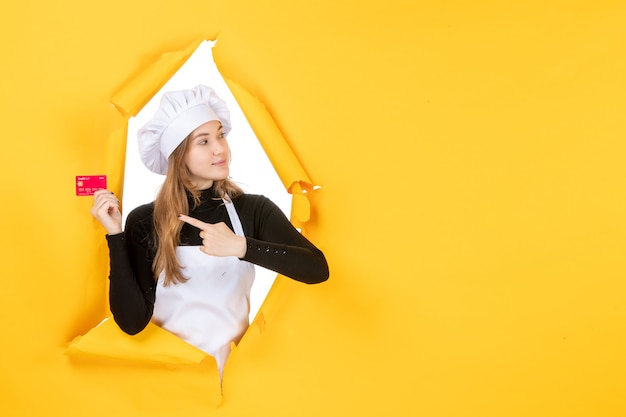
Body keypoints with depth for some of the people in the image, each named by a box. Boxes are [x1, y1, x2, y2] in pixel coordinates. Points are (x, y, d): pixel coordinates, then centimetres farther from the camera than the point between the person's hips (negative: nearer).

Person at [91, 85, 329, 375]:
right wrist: (115, 236, -16)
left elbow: (318, 269, -15)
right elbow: (132, 322, -11)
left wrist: (242, 247, -23)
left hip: (233, 366, 0)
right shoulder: (144, 221, -4)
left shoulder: (254, 210, -3)